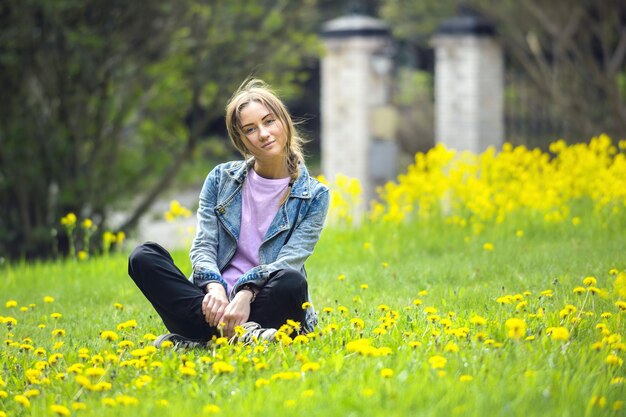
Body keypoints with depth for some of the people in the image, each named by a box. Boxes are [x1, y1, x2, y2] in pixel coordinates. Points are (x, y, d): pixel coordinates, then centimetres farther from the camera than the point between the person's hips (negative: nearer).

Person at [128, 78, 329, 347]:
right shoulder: (221, 179, 12)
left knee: (292, 281, -36)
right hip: (217, 300, 3)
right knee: (143, 256, -21)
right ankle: (240, 334, -34)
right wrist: (214, 287, -22)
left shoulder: (313, 195, 5)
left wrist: (247, 293, -28)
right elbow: (203, 245, 2)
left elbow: (290, 260, -8)